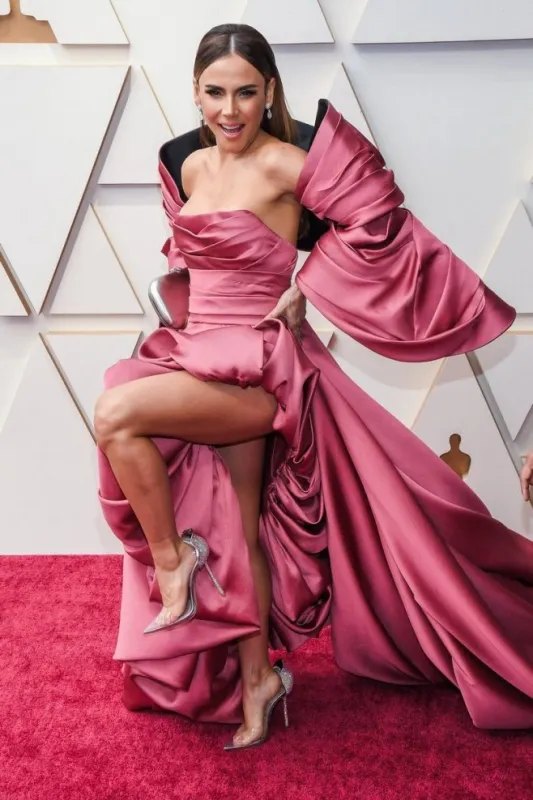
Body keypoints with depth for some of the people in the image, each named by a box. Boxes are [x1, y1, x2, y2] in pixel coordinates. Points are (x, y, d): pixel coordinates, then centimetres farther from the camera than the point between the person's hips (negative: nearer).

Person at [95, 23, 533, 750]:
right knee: (234, 531, 10)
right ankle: (256, 678, 25)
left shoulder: (283, 165, -10)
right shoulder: (189, 166, 11)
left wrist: (304, 288, -10)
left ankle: (173, 563, -4)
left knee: (117, 413, -25)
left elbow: (374, 219, -8)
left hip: (257, 367, -7)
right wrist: (185, 326, 15)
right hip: (204, 357, 7)